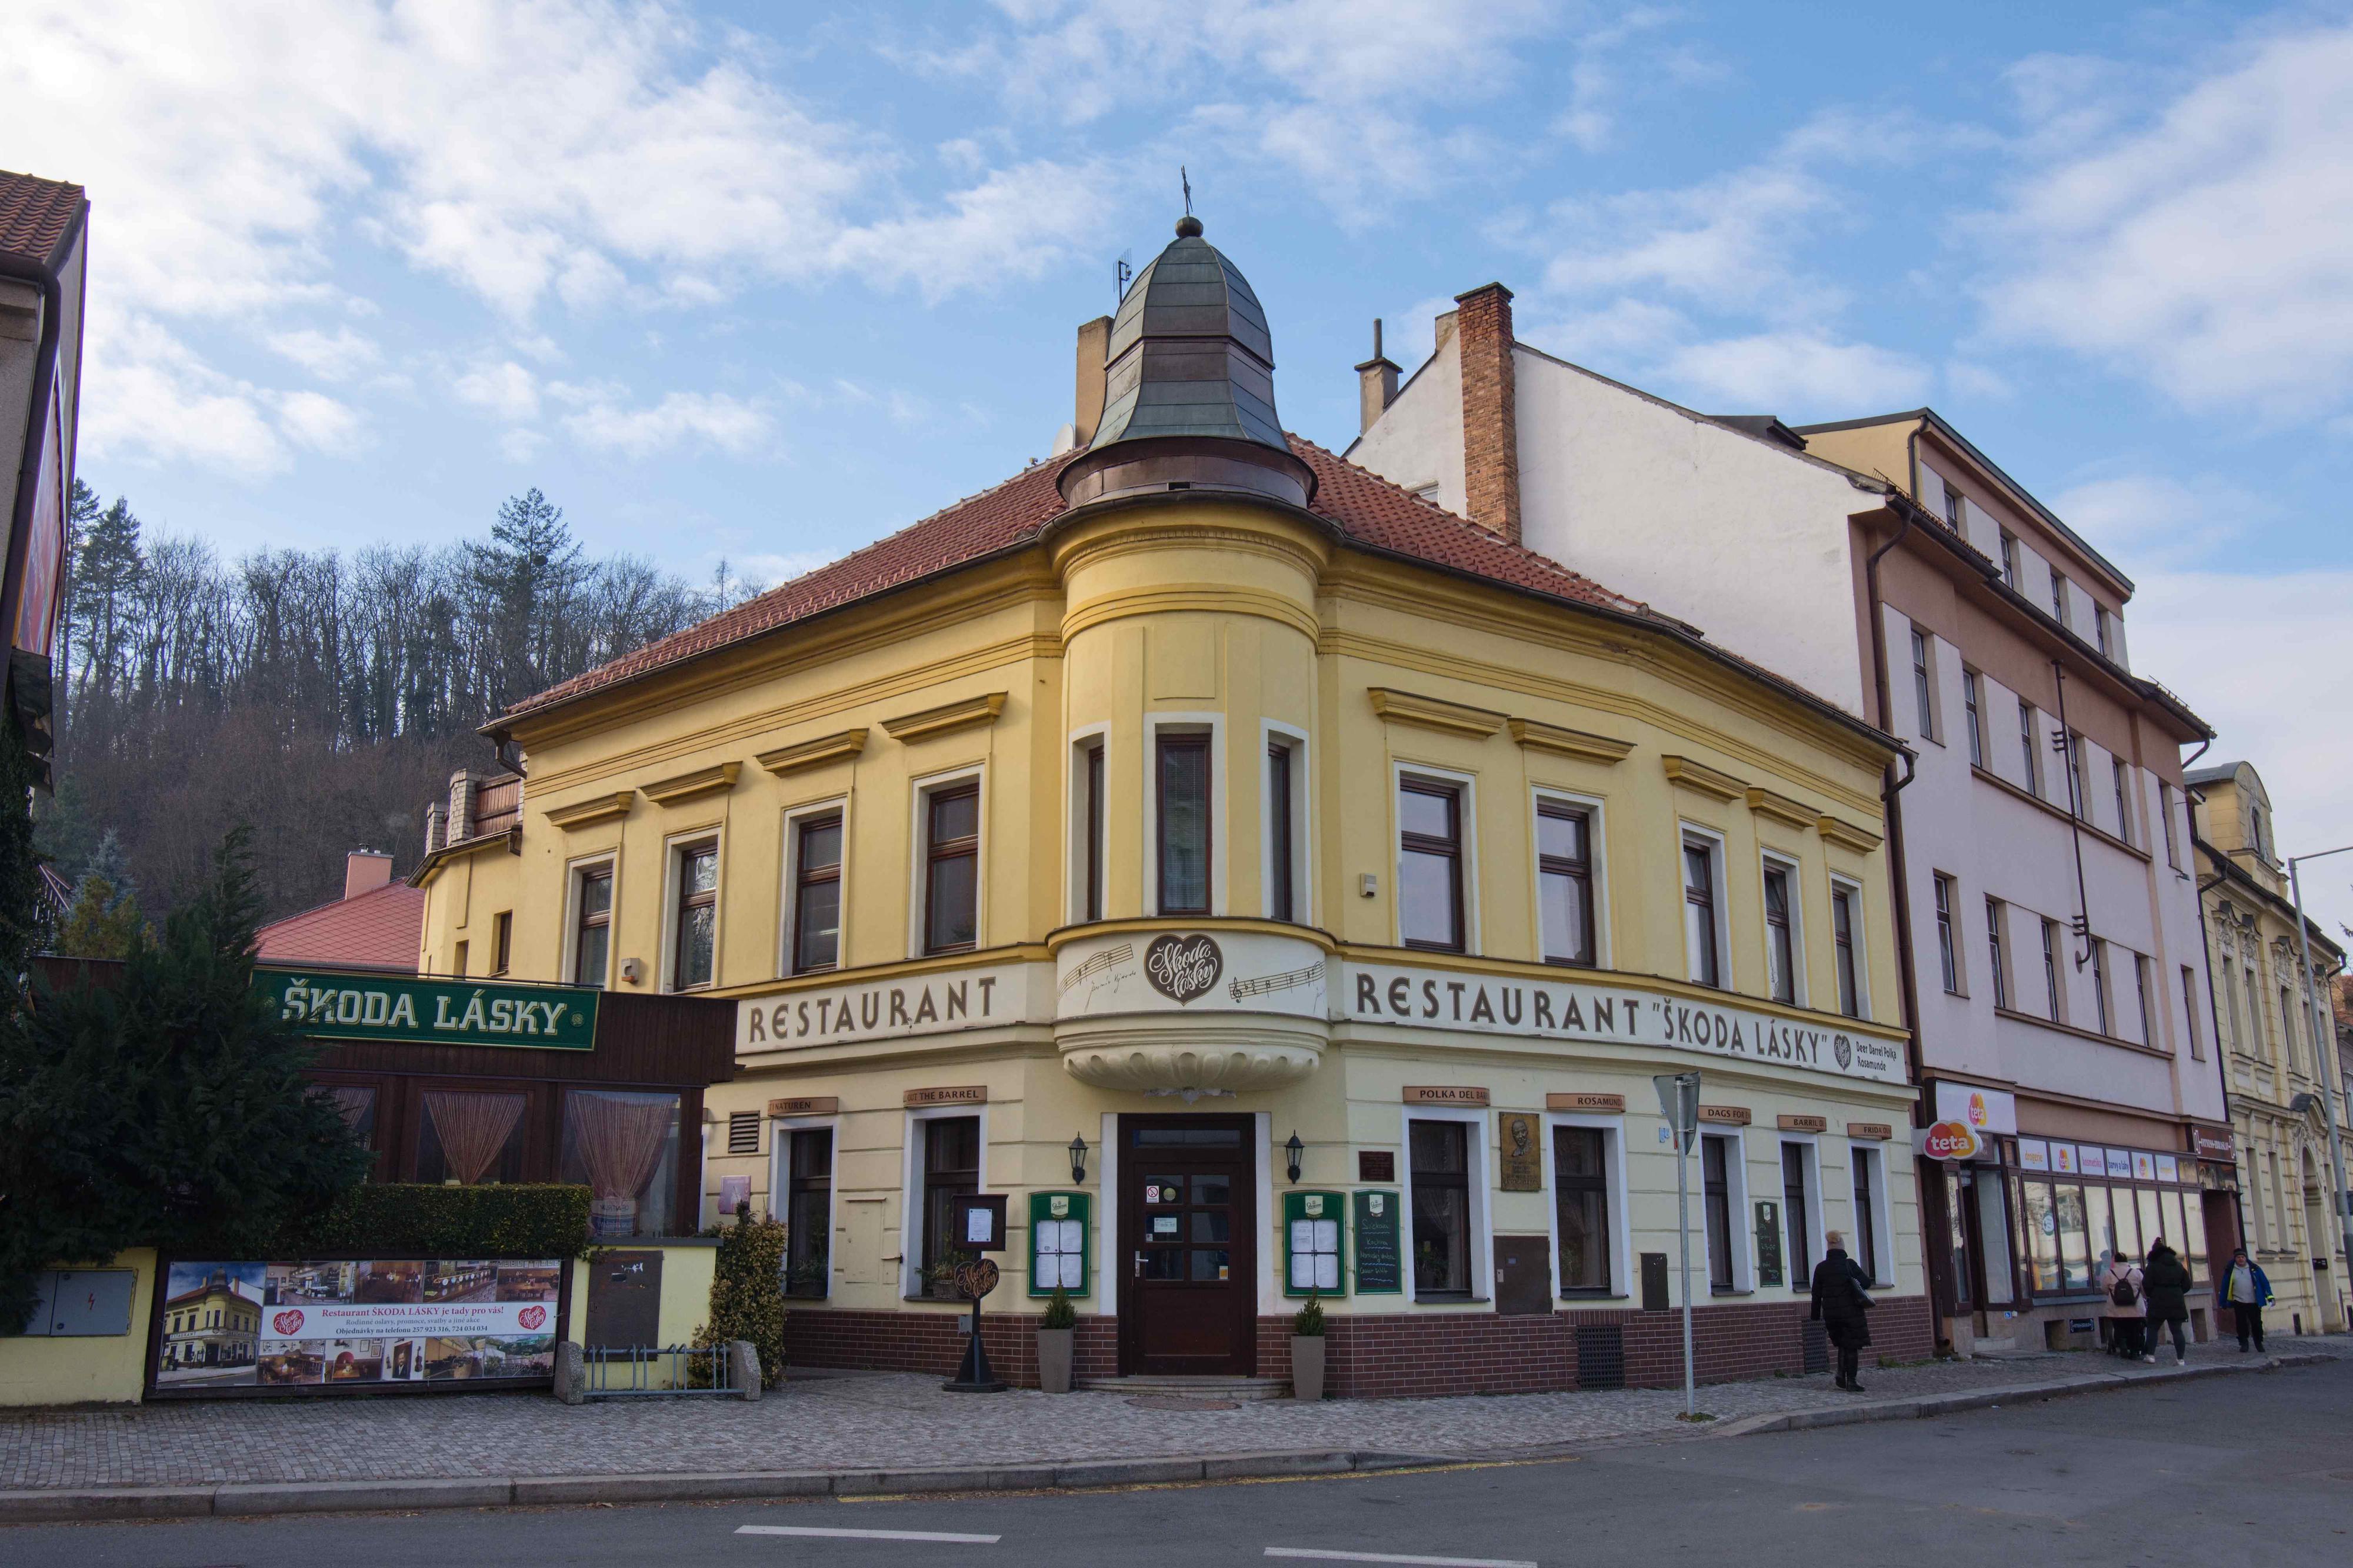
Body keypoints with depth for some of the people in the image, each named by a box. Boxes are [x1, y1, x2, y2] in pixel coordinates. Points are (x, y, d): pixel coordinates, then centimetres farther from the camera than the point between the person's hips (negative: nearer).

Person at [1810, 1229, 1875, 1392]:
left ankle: (1841, 1375, 8)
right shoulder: (1849, 1264, -8)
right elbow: (1866, 1282, -1)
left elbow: (1816, 1295, 4)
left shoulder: (1820, 1268, 2)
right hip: (1851, 1312, -3)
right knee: (1852, 1347, 2)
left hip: (1831, 1314, 4)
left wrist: (1817, 1317, 10)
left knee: (1843, 1345, 20)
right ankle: (1851, 1381, 0)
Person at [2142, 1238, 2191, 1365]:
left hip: (2159, 1302, -4)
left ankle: (2151, 1355, 1)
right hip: (2177, 1302, 4)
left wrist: (2151, 1296, 10)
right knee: (2177, 1330, 4)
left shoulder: (2153, 1266, -5)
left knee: (2153, 1328, 7)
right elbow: (2187, 1285, 11)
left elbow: (2147, 1284, -8)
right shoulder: (2179, 1266, 10)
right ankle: (2181, 1359, 0)